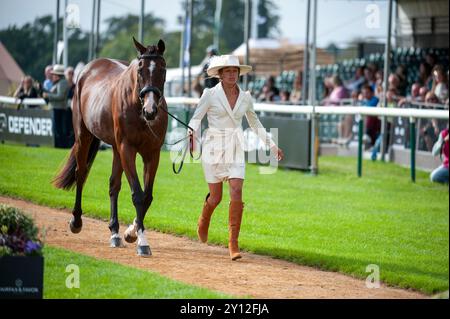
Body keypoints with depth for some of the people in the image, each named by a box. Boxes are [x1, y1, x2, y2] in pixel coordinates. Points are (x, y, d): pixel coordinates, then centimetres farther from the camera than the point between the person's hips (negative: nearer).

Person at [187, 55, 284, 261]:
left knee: (236, 193, -15)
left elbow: (255, 124, 20)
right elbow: (196, 118, -3)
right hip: (214, 148, -2)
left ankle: (233, 244, -10)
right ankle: (204, 220, 42)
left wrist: (272, 145, 19)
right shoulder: (210, 95, -4)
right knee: (216, 197, 6)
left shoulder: (245, 97, 6)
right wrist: (192, 132, -26)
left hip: (236, 150, 2)